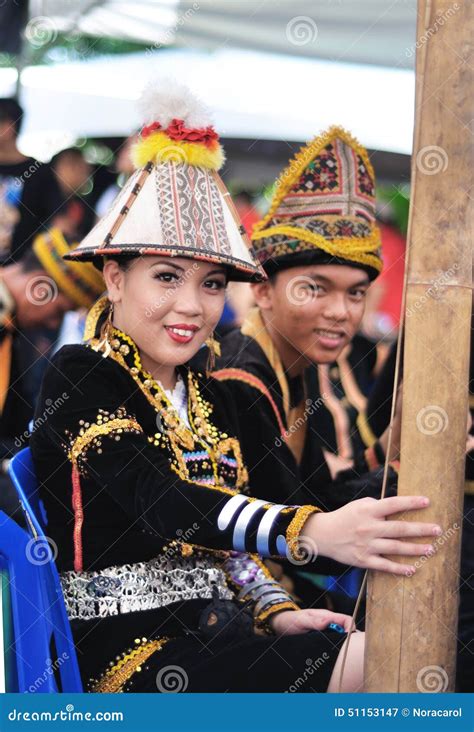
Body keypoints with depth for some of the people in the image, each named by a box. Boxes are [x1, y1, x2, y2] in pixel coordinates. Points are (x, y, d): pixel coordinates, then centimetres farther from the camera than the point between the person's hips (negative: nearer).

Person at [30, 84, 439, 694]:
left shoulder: (210, 398, 16)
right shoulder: (79, 376, -8)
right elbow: (158, 501, -23)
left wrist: (275, 613, -4)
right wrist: (312, 530, -35)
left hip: (210, 629, 7)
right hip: (127, 649, -7)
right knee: (370, 664, -23)